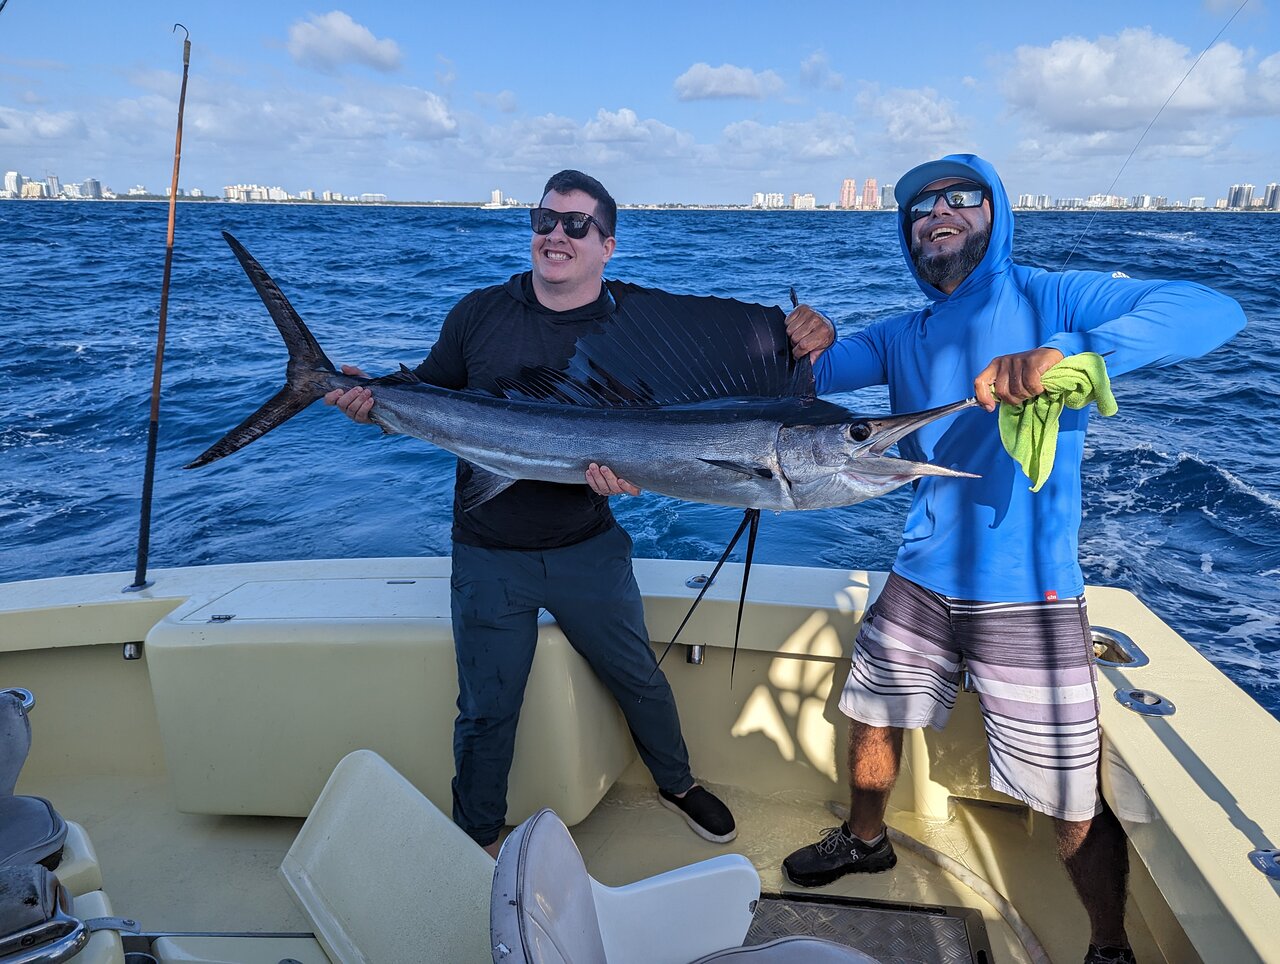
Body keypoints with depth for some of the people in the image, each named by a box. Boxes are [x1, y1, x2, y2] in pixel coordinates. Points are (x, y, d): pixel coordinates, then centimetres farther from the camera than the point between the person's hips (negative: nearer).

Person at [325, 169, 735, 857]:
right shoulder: (481, 312, -1)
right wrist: (372, 403, -15)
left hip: (589, 549, 0)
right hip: (489, 555, 0)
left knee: (640, 680, 14)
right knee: (486, 712, 9)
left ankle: (677, 786, 43)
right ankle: (477, 841, 34)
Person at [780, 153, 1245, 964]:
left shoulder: (1050, 299, -8)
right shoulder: (903, 337, 9)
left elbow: (1213, 312, -21)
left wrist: (1066, 352, -38)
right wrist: (807, 348, -23)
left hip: (1028, 598, -5)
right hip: (919, 584, 6)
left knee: (1074, 806, 1)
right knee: (872, 717, 21)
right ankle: (865, 842, 49)